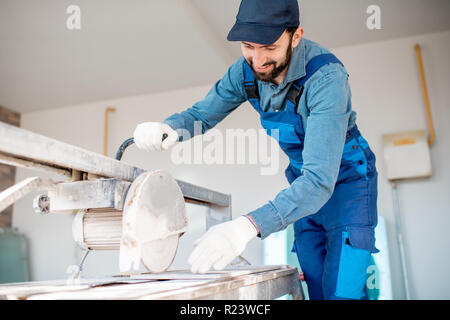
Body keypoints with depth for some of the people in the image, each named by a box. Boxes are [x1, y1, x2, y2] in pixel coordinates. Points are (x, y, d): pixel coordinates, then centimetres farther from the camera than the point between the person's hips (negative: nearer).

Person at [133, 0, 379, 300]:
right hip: (303, 178, 5)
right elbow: (201, 114, -4)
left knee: (342, 290, -13)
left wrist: (248, 226, -54)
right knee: (317, 288, 9)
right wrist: (166, 128, -28)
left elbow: (320, 180, -41)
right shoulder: (246, 70, -14)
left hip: (346, 176, -5)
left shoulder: (327, 76, -33)